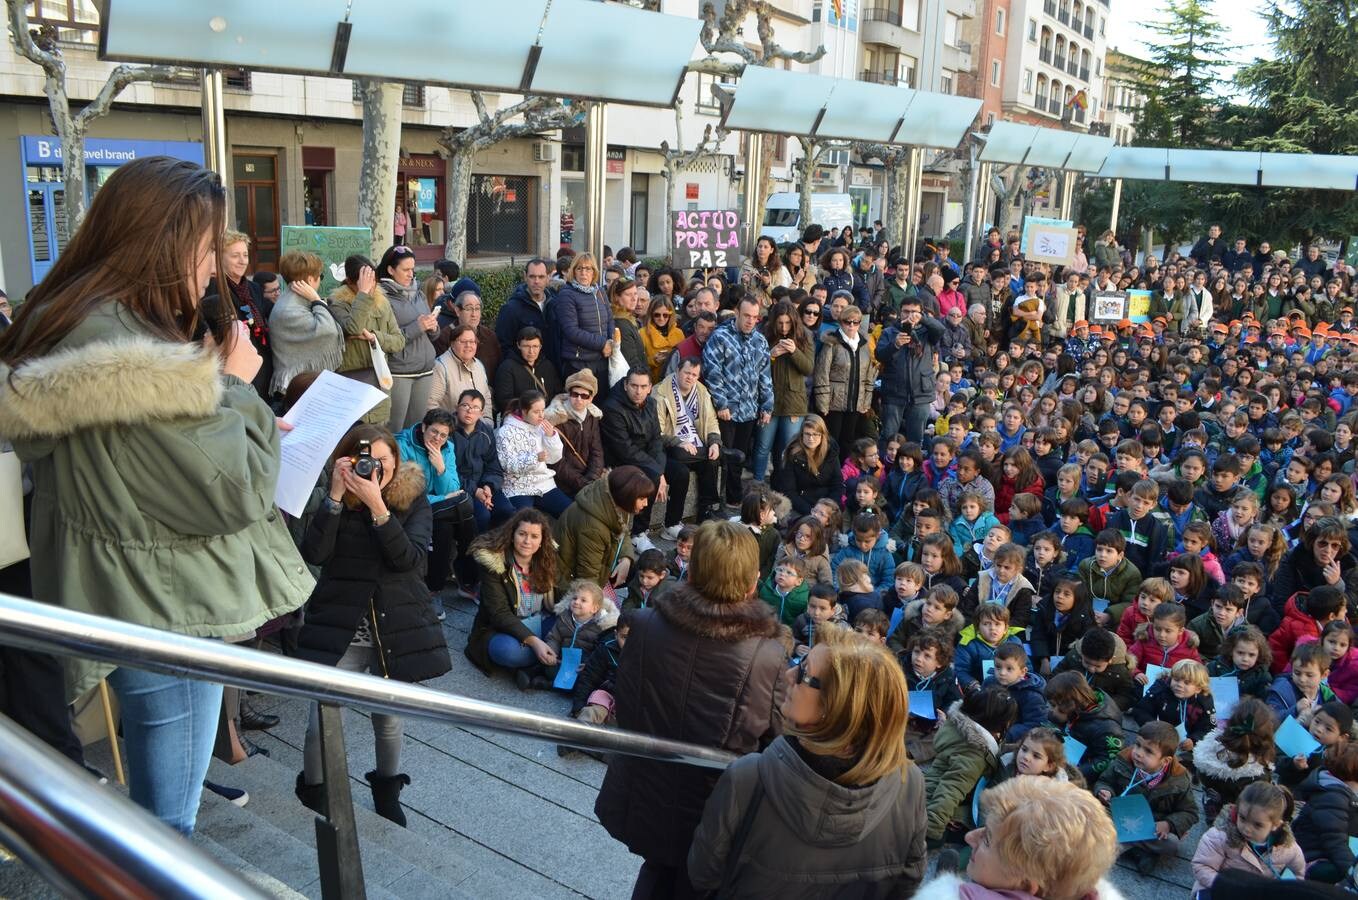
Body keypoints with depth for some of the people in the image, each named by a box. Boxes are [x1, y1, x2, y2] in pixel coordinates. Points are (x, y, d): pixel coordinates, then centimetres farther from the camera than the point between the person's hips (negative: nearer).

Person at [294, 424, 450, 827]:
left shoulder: (414, 500, -2)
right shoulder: (337, 497, 0)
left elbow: (409, 558, -18)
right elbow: (313, 554, -14)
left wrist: (376, 504, -26)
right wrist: (336, 495, -20)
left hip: (398, 628, 1)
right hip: (339, 630, 0)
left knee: (389, 719, 16)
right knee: (323, 723, -3)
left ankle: (387, 795, 40)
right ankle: (313, 801, 23)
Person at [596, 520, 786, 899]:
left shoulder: (645, 625, -18)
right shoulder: (767, 655, -26)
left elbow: (623, 703, -4)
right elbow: (772, 739, -13)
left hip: (645, 797, 2)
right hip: (713, 812, -2)